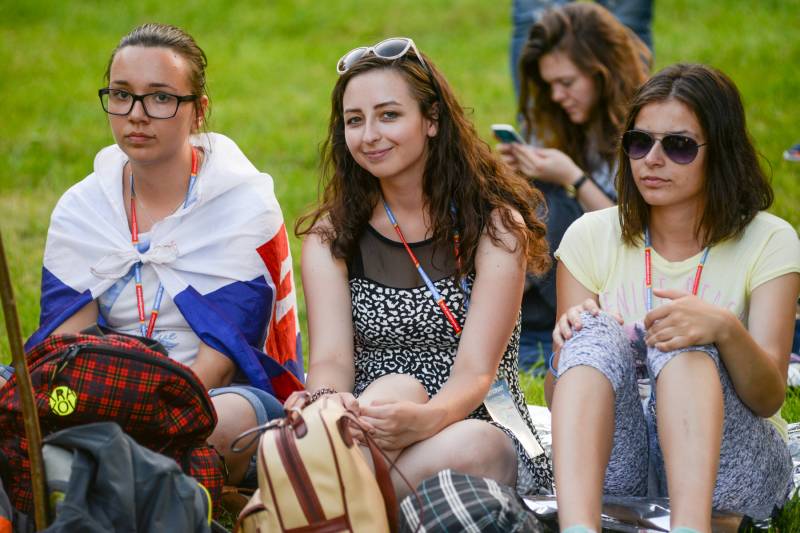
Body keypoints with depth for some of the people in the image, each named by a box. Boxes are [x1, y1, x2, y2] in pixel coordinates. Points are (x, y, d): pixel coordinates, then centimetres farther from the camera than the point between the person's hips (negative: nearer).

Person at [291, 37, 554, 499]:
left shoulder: (496, 224, -3)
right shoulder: (331, 236, 6)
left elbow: (476, 372, -14)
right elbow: (331, 358, -7)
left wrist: (422, 420, -37)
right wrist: (326, 403, -33)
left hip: (485, 432, -1)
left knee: (470, 446, -35)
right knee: (399, 387, -30)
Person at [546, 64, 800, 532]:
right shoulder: (592, 236, 6)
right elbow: (559, 399, 1)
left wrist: (726, 330, -32)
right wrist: (569, 344, -23)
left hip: (724, 463, -1)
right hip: (612, 468, 2)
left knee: (686, 340, -28)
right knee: (596, 331, -25)